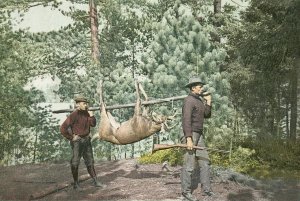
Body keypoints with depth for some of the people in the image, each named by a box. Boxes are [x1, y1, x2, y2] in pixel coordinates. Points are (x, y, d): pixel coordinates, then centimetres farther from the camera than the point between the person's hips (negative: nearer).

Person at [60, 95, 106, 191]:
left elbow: (93, 124, 8)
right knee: (75, 162, 3)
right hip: (77, 141, -7)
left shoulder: (86, 113, 3)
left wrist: (91, 116, -8)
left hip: (86, 140, 7)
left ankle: (95, 181, 19)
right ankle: (76, 184, 15)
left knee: (90, 162, 12)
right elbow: (63, 128, -20)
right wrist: (71, 137, -13)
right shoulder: (74, 115, -18)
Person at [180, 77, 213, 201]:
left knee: (204, 161, 10)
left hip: (199, 135, 9)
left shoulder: (199, 100, 16)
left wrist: (208, 103, 3)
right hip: (191, 134, -9)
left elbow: (207, 115, 18)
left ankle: (206, 189, 18)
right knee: (190, 164, -5)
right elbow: (186, 120, -22)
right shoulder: (189, 100, -14)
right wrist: (189, 139, -28)